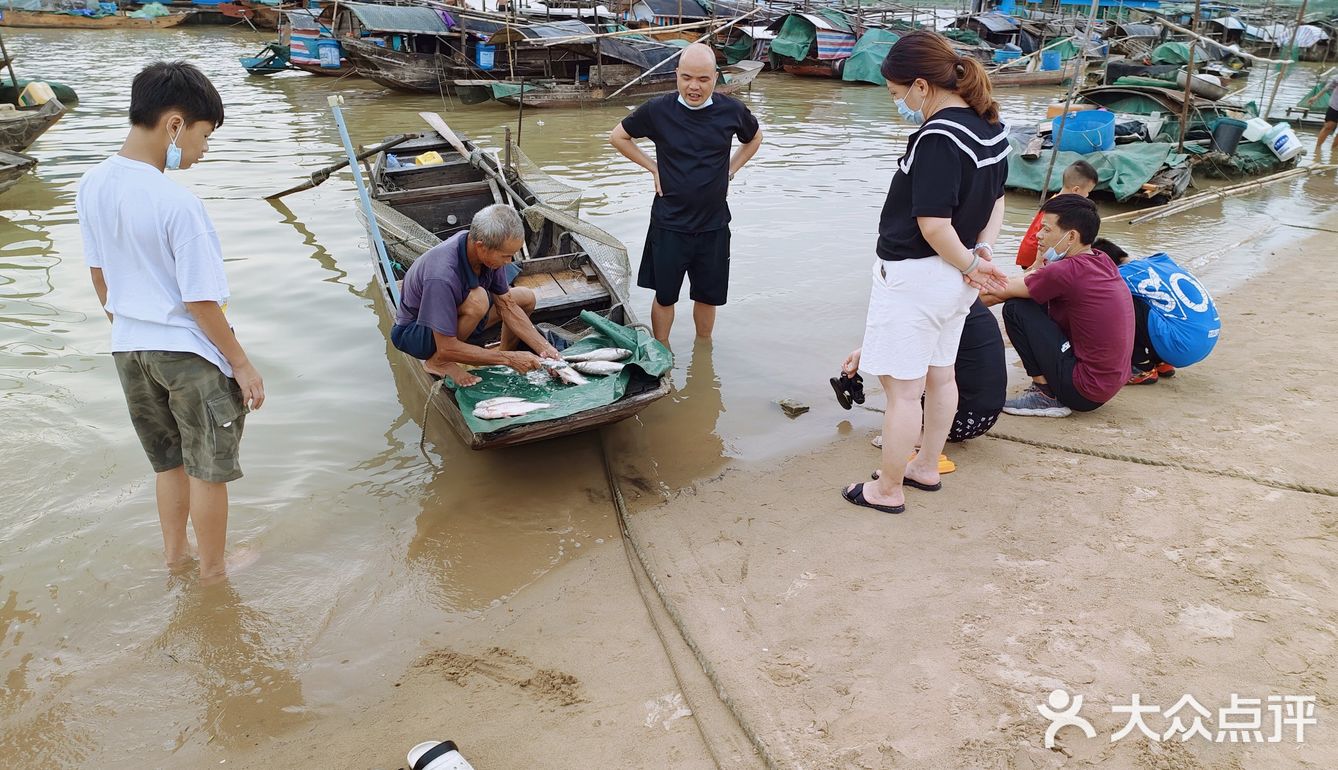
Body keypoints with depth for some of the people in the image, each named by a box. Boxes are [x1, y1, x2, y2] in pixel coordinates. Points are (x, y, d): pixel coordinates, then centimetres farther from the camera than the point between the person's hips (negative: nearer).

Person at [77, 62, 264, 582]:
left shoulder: (91, 187, -3)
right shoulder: (177, 204, -25)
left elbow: (99, 275, 8)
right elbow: (202, 303, -20)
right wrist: (242, 364, -10)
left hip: (128, 349, 7)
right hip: (189, 354, -7)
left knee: (168, 460, 25)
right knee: (209, 468, 12)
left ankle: (174, 551, 41)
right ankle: (213, 566, 28)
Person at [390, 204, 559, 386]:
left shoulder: (489, 251, -18)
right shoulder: (442, 276, -39)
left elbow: (507, 306, -6)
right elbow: (447, 348, -34)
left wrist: (545, 349, -14)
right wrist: (509, 358, -31)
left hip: (454, 318, 7)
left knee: (526, 298, -3)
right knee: (478, 300, -35)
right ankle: (438, 362, -14)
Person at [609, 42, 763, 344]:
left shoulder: (732, 110, -5)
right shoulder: (658, 110, -9)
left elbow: (754, 139, 18)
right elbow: (618, 136, 7)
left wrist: (730, 169, 6)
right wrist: (653, 167, 0)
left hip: (713, 225, 2)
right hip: (669, 223, -1)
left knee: (707, 296, 14)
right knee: (664, 296, 9)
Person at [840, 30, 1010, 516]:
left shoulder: (937, 138, -25)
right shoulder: (991, 129, 5)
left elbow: (933, 225, -27)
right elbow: (995, 202, 12)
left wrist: (969, 264, -11)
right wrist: (981, 252, -2)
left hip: (914, 276, -10)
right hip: (954, 280, 10)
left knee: (902, 388, 2)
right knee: (940, 375, 21)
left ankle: (888, 491, 16)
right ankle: (926, 468, 38)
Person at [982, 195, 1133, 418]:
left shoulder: (1066, 272, -20)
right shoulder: (1102, 261, 5)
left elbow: (1002, 291, -9)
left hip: (1084, 392, -9)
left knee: (1016, 309, -8)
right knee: (1038, 303, 16)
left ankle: (1046, 396, -3)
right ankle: (1048, 386, 15)